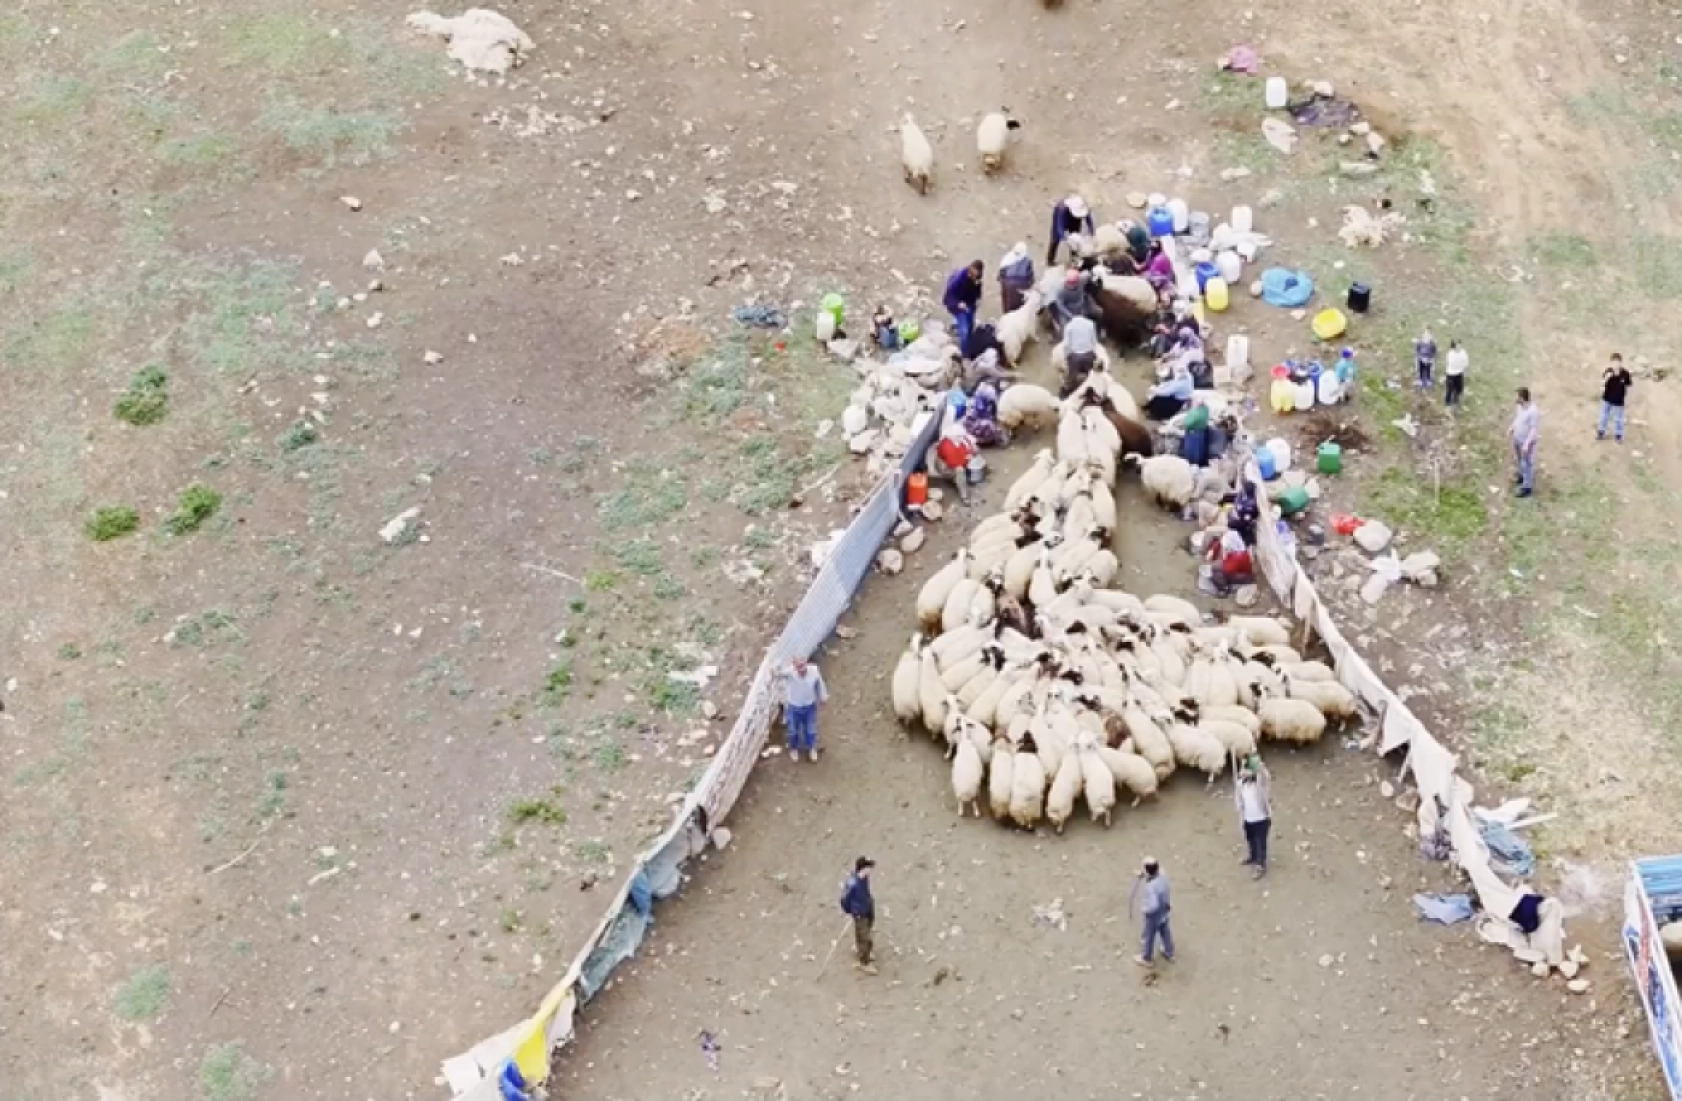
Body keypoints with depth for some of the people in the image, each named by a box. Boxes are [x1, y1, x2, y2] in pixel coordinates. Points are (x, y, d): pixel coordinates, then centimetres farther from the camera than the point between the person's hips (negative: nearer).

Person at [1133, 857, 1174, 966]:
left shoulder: (1150, 887, -41)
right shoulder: (1162, 874, -20)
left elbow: (1154, 905, -38)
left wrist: (1144, 909, -19)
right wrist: (1144, 876, -10)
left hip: (1154, 916, -7)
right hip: (1164, 912, 7)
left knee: (1149, 936, 20)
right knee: (1165, 932, 30)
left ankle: (1146, 959, 44)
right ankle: (1169, 954, 52)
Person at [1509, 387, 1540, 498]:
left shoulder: (1533, 411, -34)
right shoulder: (1520, 406, -10)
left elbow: (1534, 429, -27)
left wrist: (1527, 444, -27)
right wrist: (1511, 429, 13)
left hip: (1526, 441, -8)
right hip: (1517, 438, 8)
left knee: (1527, 463, 7)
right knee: (1520, 459, 28)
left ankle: (1527, 486, 22)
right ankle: (1523, 475, 52)